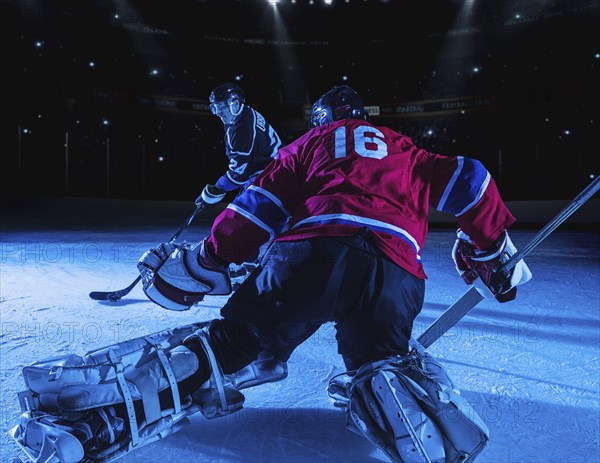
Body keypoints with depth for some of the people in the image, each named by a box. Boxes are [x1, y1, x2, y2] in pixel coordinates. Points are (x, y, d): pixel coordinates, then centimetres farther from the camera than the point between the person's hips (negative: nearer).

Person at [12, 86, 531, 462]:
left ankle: (104, 399, -17)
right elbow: (468, 181, 28)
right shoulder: (405, 149, 35)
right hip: (395, 271, 2)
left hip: (309, 252, -1)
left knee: (231, 338, 5)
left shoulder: (308, 143, 28)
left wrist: (201, 266, 20)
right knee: (382, 359, 19)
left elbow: (259, 205, 16)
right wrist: (492, 255, 39)